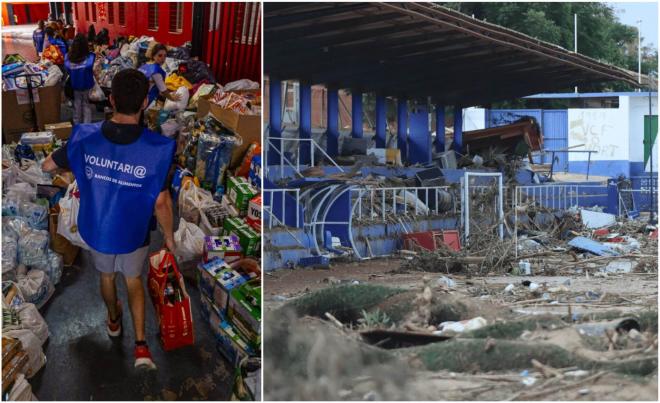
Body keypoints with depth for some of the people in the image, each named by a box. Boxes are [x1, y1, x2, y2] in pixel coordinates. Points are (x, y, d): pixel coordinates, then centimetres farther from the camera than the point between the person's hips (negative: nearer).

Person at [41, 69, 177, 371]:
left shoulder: (85, 138, -21)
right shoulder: (157, 148, -28)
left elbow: (47, 166, -5)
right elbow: (161, 202, -19)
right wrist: (169, 235, -2)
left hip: (97, 229, 2)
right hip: (133, 232, -2)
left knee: (106, 275, 30)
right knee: (133, 280, 25)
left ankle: (114, 320, 55)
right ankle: (140, 345, 20)